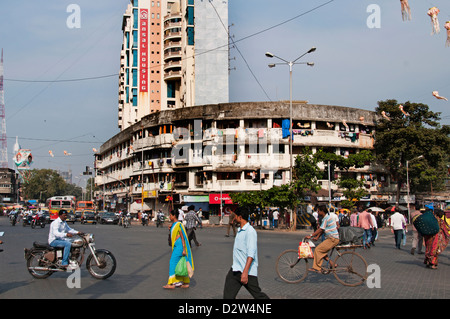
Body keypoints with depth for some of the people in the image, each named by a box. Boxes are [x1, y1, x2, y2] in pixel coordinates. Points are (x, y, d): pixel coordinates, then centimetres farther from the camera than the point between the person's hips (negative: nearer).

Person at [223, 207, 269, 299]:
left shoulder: (250, 231, -16)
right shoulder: (239, 231, 14)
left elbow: (251, 254, -24)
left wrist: (245, 272, -30)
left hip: (248, 271, -9)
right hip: (235, 269, 9)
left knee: (257, 294, 1)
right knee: (228, 295, 3)